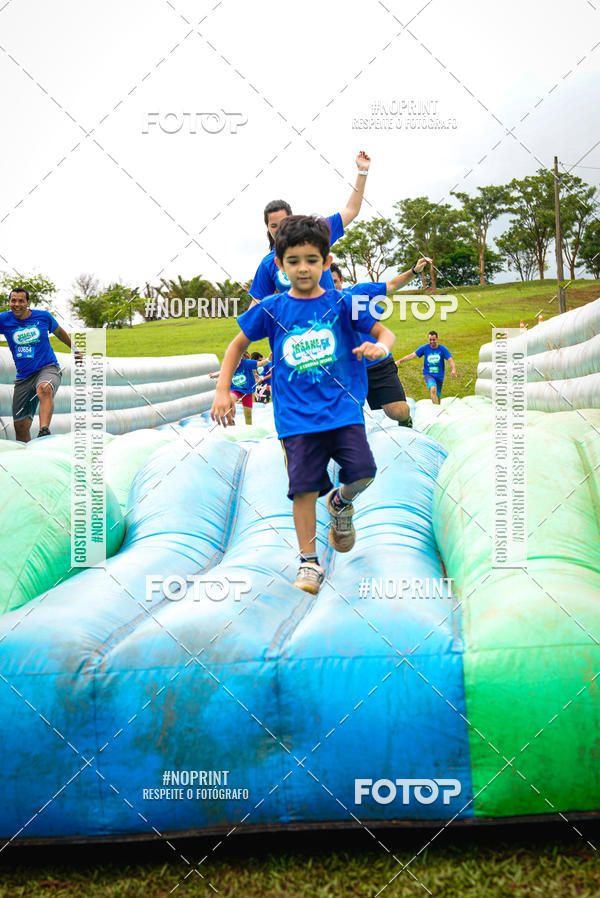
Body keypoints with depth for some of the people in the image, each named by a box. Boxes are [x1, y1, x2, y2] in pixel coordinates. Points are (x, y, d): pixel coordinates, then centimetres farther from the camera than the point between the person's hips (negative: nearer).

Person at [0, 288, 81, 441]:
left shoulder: (44, 316, 3)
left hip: (48, 368, -3)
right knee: (21, 426, 2)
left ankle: (44, 431, -58)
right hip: (23, 377, 3)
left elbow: (59, 332, 23)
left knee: (44, 389, -40)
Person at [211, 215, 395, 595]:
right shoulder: (270, 309, 4)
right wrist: (223, 391, 8)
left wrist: (380, 346, -19)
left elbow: (384, 332, 5)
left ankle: (341, 503, 24)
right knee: (304, 487, -3)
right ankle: (309, 563, 12)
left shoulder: (341, 303, 2)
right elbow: (238, 344, 15)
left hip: (343, 408, 0)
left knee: (363, 472, -13)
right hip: (296, 417, 0)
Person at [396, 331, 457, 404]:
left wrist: (453, 369, -36)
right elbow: (412, 355, -9)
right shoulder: (424, 348, -4)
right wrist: (400, 361, -22)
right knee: (433, 389, -31)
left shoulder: (443, 349, -4)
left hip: (439, 376, 2)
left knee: (437, 396, 11)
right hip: (428, 374, -2)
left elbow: (450, 360, -15)